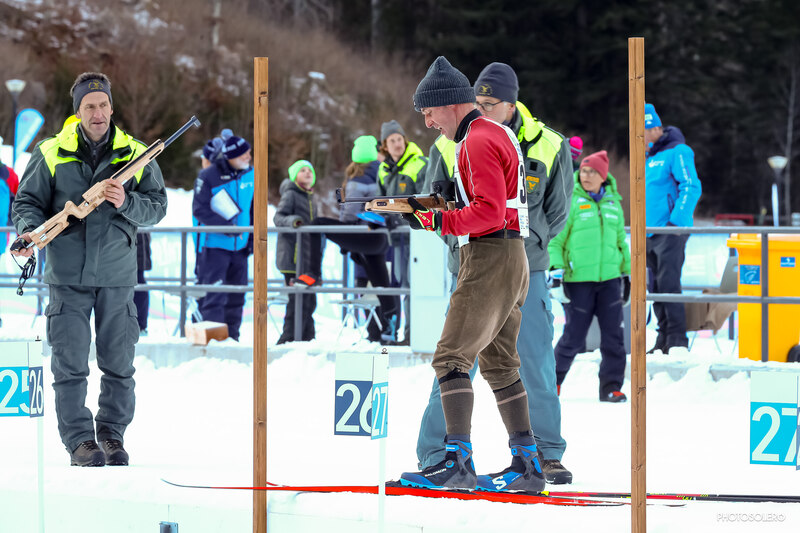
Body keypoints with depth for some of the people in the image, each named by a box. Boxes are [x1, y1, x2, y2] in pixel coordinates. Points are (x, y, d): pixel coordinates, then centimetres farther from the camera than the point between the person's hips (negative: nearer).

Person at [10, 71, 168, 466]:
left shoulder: (135, 156, 5)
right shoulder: (50, 154, 2)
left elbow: (157, 207, 4)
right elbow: (28, 201, 6)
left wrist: (126, 203, -16)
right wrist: (29, 230, -15)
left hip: (117, 275, 1)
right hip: (68, 275, -1)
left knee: (118, 364, 6)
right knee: (70, 364, -5)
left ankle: (113, 434, 20)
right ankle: (79, 439, 2)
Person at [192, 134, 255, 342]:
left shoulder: (250, 174, 5)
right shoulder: (209, 177, -12)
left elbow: (254, 208, 15)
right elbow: (199, 209, -13)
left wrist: (253, 238, 8)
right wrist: (224, 226, -22)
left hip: (240, 246, 6)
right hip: (215, 244, -6)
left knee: (237, 294, 11)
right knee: (214, 294, -10)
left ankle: (231, 337, 21)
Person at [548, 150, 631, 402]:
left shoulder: (613, 202, 13)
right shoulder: (570, 201, -2)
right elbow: (555, 239, -3)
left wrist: (627, 273, 21)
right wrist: (557, 272, -12)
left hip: (609, 279, 4)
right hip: (578, 280, -4)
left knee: (613, 334, -3)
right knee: (574, 337, -1)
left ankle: (611, 387, 4)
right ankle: (553, 379, 19)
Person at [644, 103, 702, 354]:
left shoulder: (677, 152, -8)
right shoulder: (647, 157, 17)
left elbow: (691, 187, -15)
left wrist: (676, 222, -20)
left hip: (671, 231, -8)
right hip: (650, 231, 8)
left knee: (668, 282, -13)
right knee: (656, 286, 7)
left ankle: (678, 339, -12)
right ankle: (664, 339, 11)